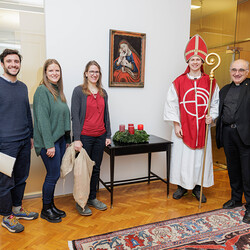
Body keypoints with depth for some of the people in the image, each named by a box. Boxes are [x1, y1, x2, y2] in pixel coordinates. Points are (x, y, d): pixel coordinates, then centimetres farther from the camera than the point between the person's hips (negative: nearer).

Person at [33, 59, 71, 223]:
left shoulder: (58, 90, 14)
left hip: (60, 139, 8)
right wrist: (49, 144, -20)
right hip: (48, 141, -8)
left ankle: (51, 205, 30)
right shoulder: (42, 91, -11)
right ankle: (46, 210, 20)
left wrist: (67, 140, 14)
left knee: (54, 175, 15)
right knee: (53, 175, 0)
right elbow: (42, 119, -18)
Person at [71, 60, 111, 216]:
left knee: (96, 169, 13)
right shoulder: (79, 91, -4)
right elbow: (75, 115, -8)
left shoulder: (103, 93, 11)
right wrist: (76, 138, -14)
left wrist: (108, 135, 9)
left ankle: (92, 198, 30)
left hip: (100, 137, 5)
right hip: (84, 137, -5)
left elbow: (106, 115, 13)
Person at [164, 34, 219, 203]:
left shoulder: (210, 82, 4)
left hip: (202, 128, 2)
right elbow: (172, 103, -1)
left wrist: (212, 117, -7)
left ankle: (197, 187, 27)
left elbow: (216, 102, 10)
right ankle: (182, 186, 24)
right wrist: (176, 124, -6)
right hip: (183, 127, -1)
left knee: (201, 157, 9)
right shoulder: (179, 82, 0)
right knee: (182, 157, 4)